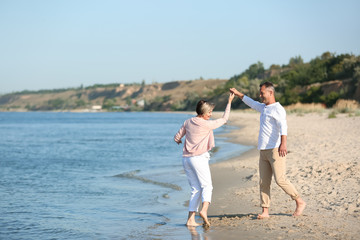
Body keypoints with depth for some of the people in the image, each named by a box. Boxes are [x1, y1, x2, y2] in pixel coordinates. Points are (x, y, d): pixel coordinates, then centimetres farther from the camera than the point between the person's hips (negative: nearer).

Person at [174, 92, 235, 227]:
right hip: (199, 158, -6)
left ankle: (191, 219, 1)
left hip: (186, 159, 6)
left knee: (196, 189, 8)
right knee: (207, 186, -4)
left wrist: (178, 141, 41)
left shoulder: (188, 122, 8)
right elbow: (224, 119, 4)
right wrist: (229, 102, 13)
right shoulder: (207, 124, -8)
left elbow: (177, 137, 16)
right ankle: (204, 210, -30)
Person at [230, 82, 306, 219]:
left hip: (275, 150, -8)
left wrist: (283, 143, -38)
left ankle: (300, 202, 2)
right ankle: (265, 211, 1)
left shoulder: (278, 109, -8)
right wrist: (238, 94, 47)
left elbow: (283, 126, -23)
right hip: (263, 151, 8)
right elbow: (252, 103, 41)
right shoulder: (264, 108, 21)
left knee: (280, 180, -13)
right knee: (264, 182, 1)